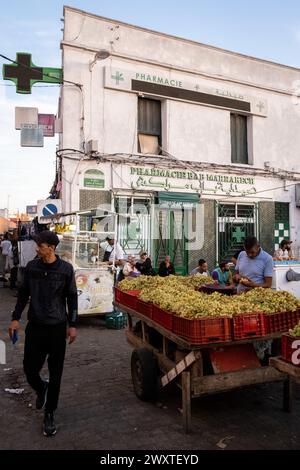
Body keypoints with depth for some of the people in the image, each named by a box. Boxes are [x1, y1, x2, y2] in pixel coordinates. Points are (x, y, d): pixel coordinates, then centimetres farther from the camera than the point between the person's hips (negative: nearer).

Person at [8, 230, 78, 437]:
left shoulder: (66, 268, -7)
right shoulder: (32, 266, -1)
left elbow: (72, 297, -2)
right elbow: (24, 293, 9)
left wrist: (72, 324, -3)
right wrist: (16, 318, 5)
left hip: (57, 327, -2)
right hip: (35, 326, 2)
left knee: (55, 374, 6)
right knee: (30, 368, 7)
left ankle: (49, 414, 27)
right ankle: (41, 389, 43)